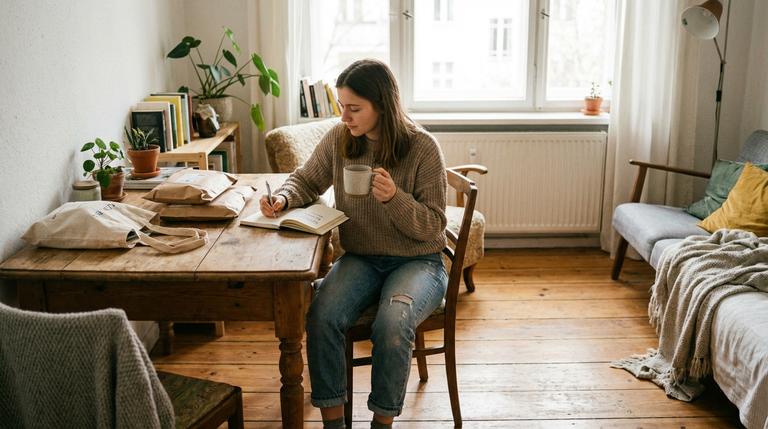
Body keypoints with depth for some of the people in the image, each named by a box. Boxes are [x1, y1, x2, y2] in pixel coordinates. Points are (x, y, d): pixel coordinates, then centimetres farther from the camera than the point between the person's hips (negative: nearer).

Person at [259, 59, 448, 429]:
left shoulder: (422, 148, -13)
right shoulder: (339, 139, -1)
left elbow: (432, 226, -10)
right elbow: (306, 180, 15)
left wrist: (394, 198, -28)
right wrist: (283, 197, -8)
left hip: (417, 261, -3)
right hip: (360, 258, 4)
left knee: (392, 323, -33)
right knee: (321, 316, -26)